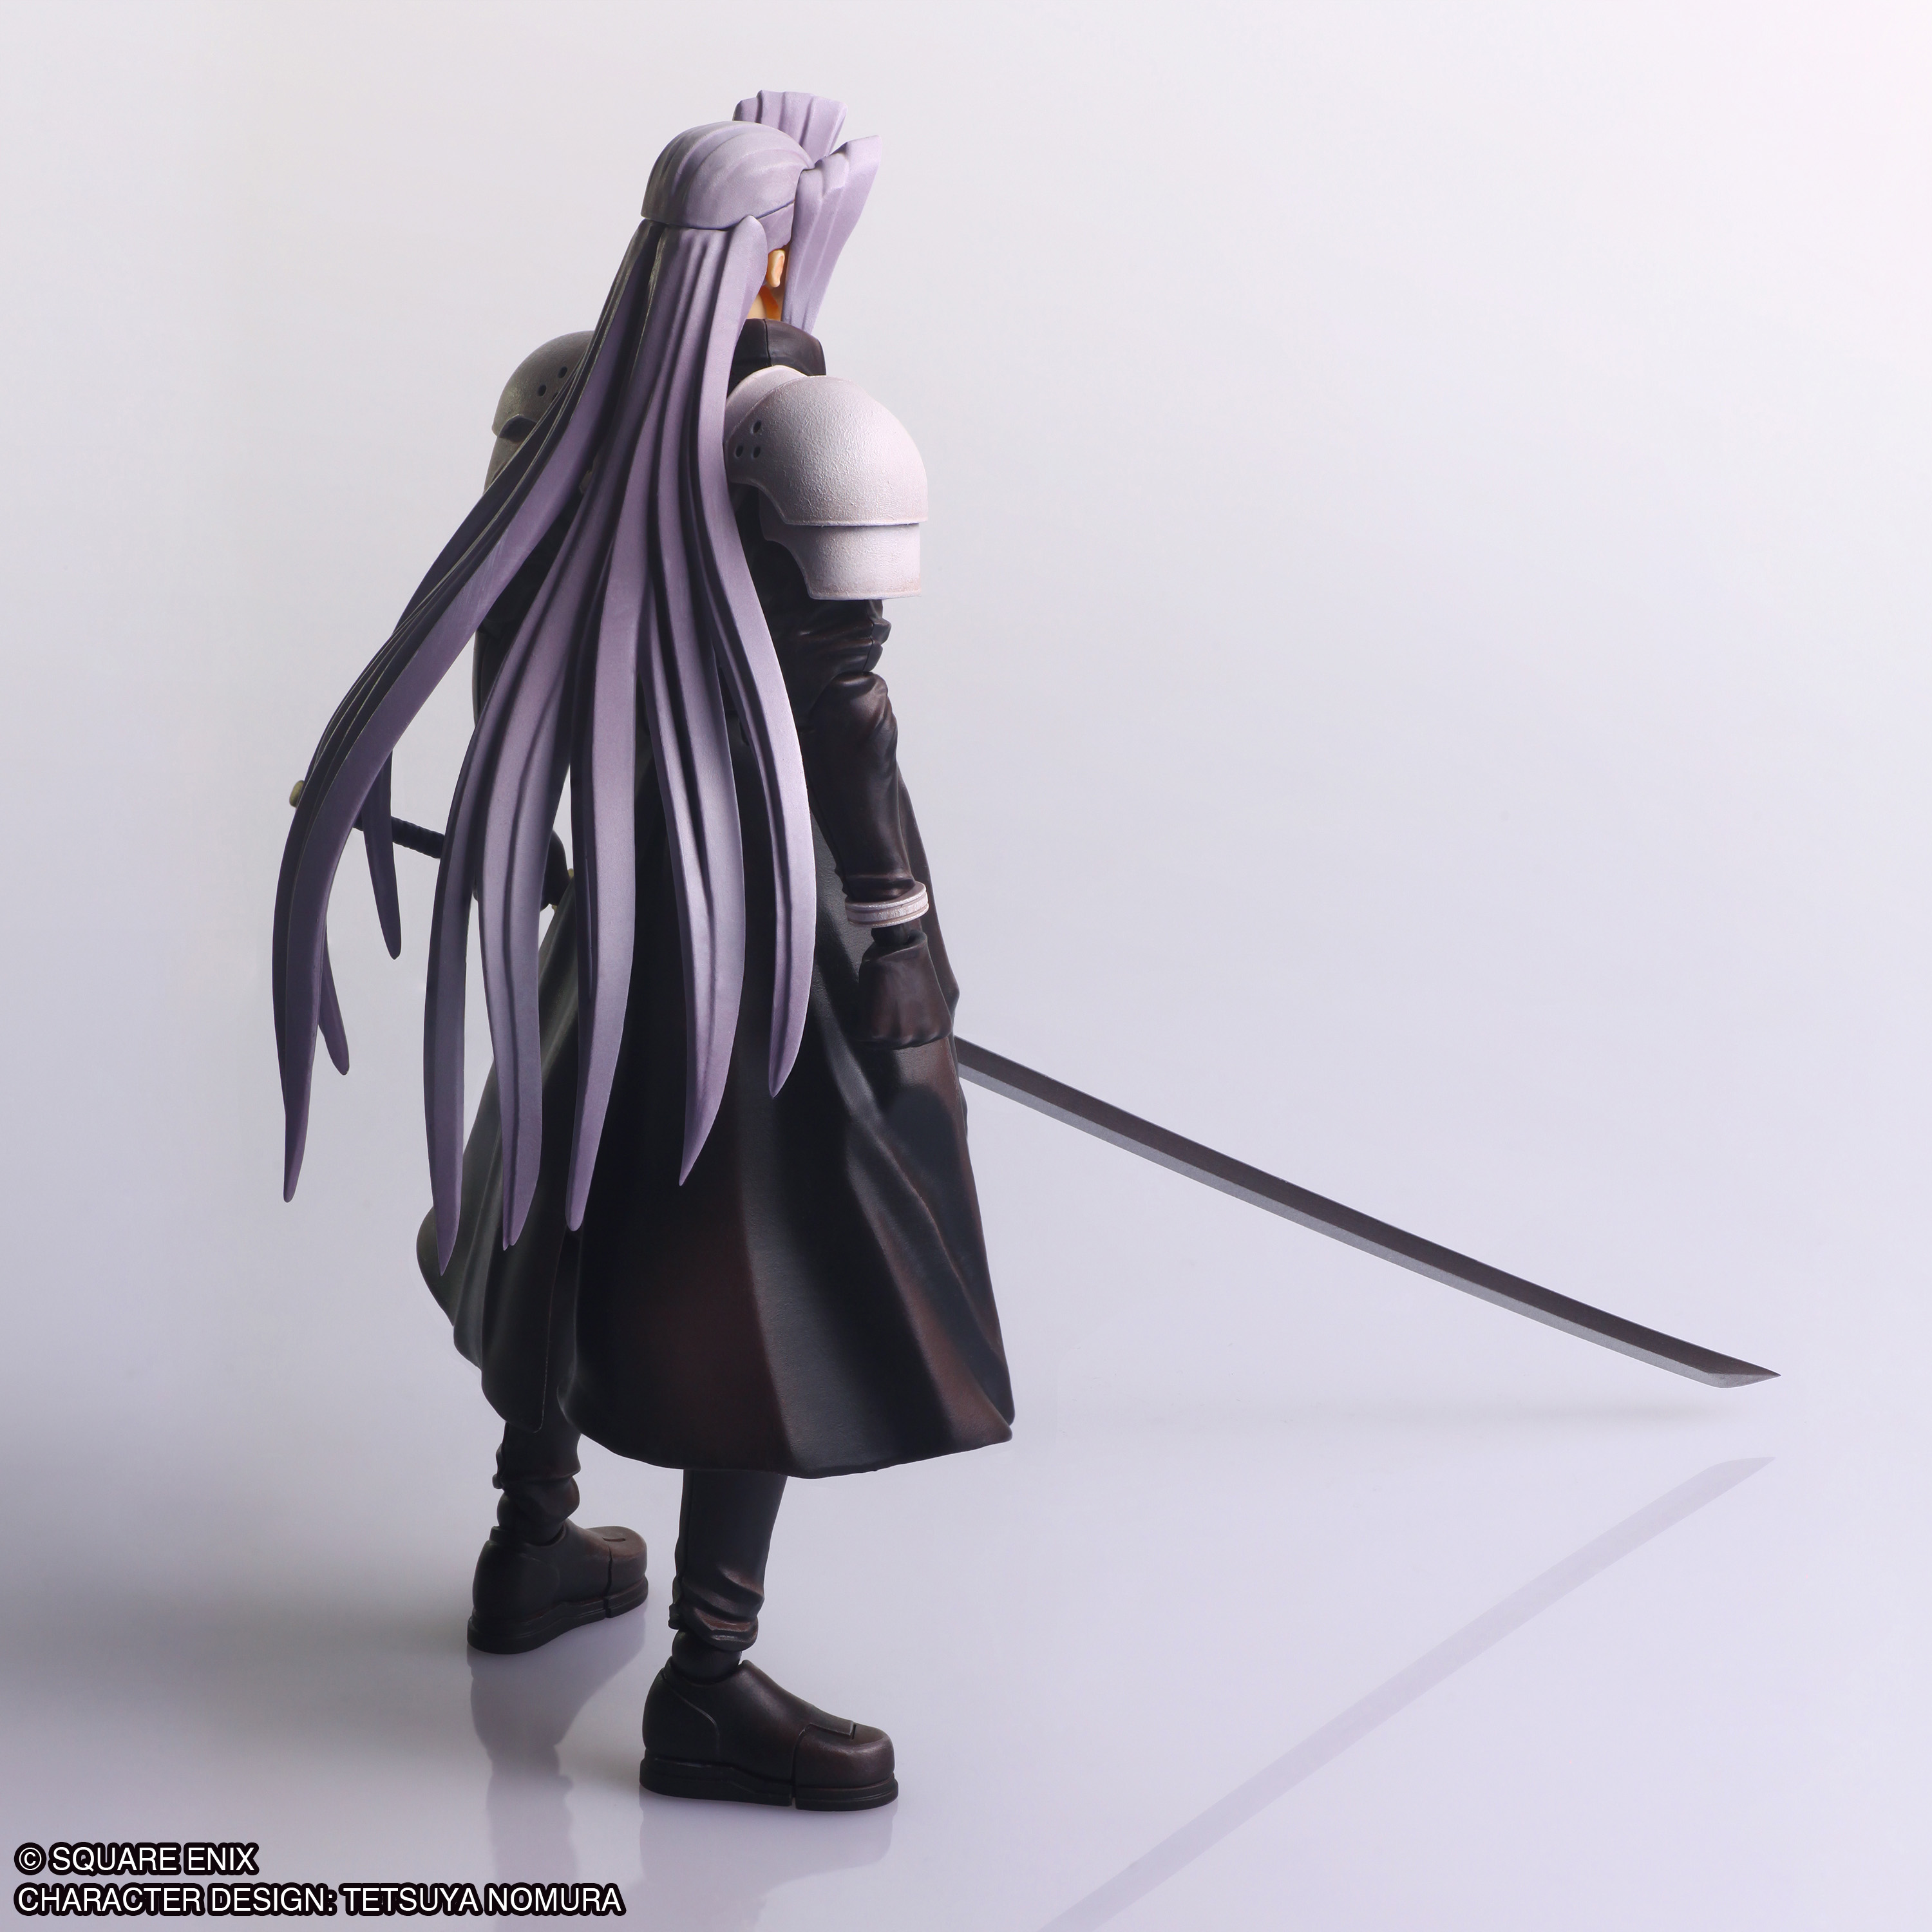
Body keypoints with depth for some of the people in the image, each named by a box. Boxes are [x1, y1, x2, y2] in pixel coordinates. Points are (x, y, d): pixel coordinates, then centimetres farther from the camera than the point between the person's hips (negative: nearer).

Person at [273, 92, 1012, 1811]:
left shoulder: (561, 388, 3)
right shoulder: (806, 426, -18)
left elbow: (503, 636, 10)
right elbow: (845, 706, -20)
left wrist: (520, 834, 22)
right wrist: (904, 943, -13)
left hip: (609, 878, 8)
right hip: (771, 894, -8)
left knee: (581, 1199, 23)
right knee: (784, 1269, -1)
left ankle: (534, 1550, 39)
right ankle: (709, 1685, 4)